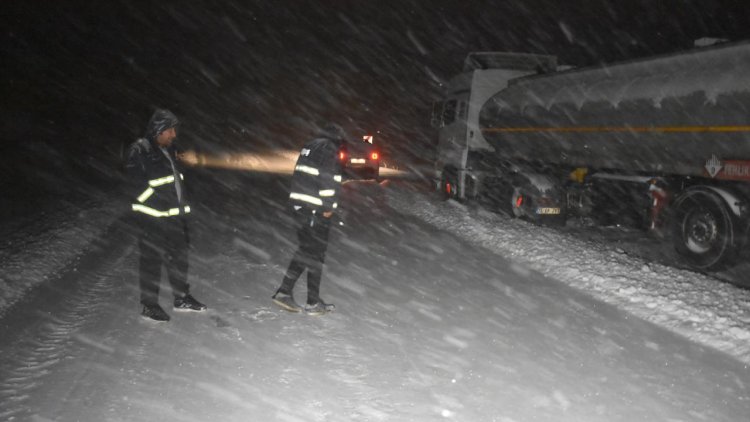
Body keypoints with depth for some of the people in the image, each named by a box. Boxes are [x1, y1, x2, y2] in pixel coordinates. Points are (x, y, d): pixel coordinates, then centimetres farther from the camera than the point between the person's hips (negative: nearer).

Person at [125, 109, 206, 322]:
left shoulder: (169, 150, 13)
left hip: (174, 215, 8)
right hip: (151, 217, -8)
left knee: (179, 256, 14)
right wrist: (159, 206, -20)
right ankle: (149, 305, 11)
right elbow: (137, 184, -19)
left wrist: (182, 207, 15)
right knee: (151, 261, 0)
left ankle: (182, 298, 27)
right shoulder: (139, 150, -13)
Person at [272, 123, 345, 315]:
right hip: (316, 209, -8)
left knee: (305, 249, 16)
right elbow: (329, 179, -18)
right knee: (316, 253, 0)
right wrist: (329, 207, -13)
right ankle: (313, 303, 7)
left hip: (299, 204, 8)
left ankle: (284, 292, 12)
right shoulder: (329, 149, -9)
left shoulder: (309, 146, 18)